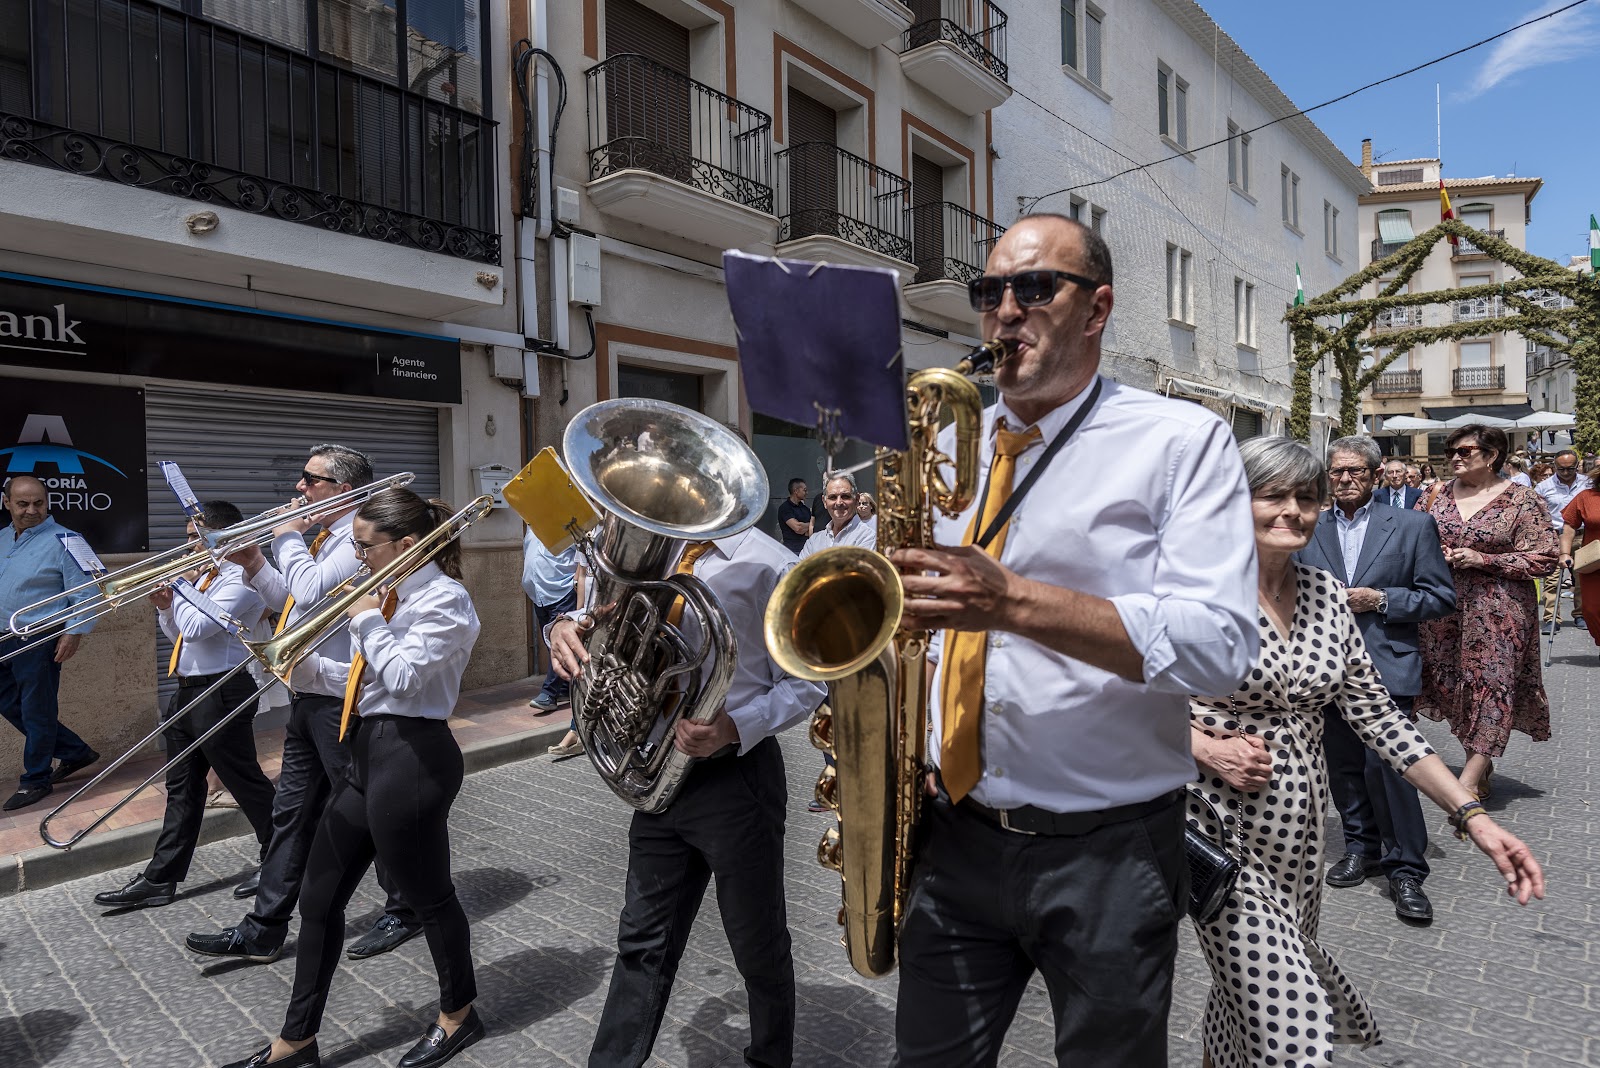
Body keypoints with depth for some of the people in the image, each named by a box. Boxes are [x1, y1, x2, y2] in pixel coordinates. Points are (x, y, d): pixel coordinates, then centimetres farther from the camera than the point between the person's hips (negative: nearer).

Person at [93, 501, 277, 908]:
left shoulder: (240, 577, -15)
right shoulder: (204, 574, 14)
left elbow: (195, 628, -24)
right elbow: (181, 635, 21)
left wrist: (180, 587, -10)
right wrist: (166, 607, 2)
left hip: (221, 692, -10)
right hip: (188, 691, 10)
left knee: (244, 781, 2)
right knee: (182, 787, 13)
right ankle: (161, 878, 20)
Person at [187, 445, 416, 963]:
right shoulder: (323, 539, 15)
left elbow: (310, 591, -27)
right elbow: (290, 604, 21)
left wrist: (288, 537, -11)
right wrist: (254, 565, 5)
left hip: (341, 700, -10)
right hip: (308, 695, 10)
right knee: (292, 811, 14)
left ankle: (403, 909, 20)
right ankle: (264, 929, 25)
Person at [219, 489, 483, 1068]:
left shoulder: (443, 599, -14)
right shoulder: (392, 594, 13)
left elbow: (402, 676, -23)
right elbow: (365, 680, 15)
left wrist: (366, 619, -12)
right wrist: (305, 664, 1)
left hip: (410, 758, -9)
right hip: (368, 753, 9)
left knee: (428, 895, 8)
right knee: (319, 900, 14)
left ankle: (458, 1013, 30)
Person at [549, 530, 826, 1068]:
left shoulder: (766, 565, -14)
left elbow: (804, 685, -12)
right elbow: (603, 614, 10)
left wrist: (734, 728, -28)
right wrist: (566, 626, -14)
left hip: (737, 777, -5)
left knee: (759, 945, 15)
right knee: (643, 942, 17)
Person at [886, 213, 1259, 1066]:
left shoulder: (1183, 440, -6)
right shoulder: (953, 443, 9)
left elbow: (1219, 646, -18)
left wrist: (1012, 600, -28)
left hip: (1106, 847, -3)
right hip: (954, 833, 4)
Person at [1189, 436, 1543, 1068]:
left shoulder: (1327, 594, 4)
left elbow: (1376, 714, 5)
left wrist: (1471, 814, -1)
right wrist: (1206, 749, -21)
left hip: (1299, 826, 6)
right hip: (1220, 825, -5)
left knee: (1249, 984, 20)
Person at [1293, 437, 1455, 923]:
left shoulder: (1413, 526, 1)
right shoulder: (1308, 530, 9)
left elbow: (1442, 597, 0)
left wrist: (1380, 600, -13)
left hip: (1385, 666, -3)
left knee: (1387, 764, -11)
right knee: (1343, 765, 12)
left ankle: (1405, 868, 4)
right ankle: (1362, 846, 29)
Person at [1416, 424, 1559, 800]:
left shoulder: (1522, 501, -4)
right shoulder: (1437, 495, 6)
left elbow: (1544, 560, -7)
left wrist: (1483, 559, -16)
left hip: (1497, 611, -4)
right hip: (1444, 610, 4)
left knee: (1490, 684, -6)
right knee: (1452, 684, 8)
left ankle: (1469, 781, -2)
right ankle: (1479, 767, 25)